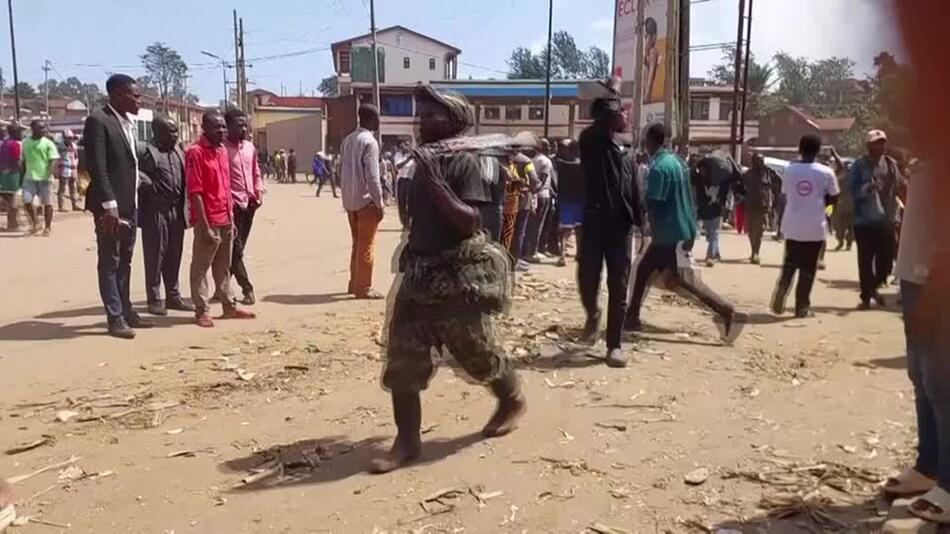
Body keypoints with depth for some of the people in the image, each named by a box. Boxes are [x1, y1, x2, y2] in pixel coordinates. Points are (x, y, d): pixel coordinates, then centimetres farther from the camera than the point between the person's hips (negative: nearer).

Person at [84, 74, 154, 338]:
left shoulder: (128, 123, 14)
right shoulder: (98, 120, -11)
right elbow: (97, 168, -17)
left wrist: (132, 205, 13)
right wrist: (109, 205, -22)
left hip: (130, 204, 8)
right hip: (110, 206, -8)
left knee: (124, 262, 15)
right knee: (109, 263, 0)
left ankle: (126, 312, 24)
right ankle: (115, 318, 5)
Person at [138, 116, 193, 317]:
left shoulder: (178, 152, 13)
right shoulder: (149, 153, -9)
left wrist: (183, 209, 9)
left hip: (176, 211, 7)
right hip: (156, 212, -7)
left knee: (174, 255, 13)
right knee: (155, 256, 1)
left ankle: (173, 296, 23)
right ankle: (154, 299, 10)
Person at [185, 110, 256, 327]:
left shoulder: (223, 150, 12)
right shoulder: (195, 152, -12)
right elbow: (195, 193, -16)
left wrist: (231, 218, 15)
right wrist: (204, 226, -19)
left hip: (226, 220, 8)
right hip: (208, 221, -7)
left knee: (223, 266, 15)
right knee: (201, 267, 3)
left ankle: (229, 306, 22)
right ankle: (201, 310, 9)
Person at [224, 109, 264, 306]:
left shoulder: (250, 147, 12)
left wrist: (259, 193, 5)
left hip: (249, 204, 7)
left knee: (237, 249, 12)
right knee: (236, 249, -4)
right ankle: (248, 290, -1)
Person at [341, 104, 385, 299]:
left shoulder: (348, 140, 11)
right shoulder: (369, 142, -14)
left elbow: (345, 172, 14)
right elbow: (372, 176, -18)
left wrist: (347, 196, 18)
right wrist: (379, 203, -13)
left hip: (350, 200, 8)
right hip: (366, 200, -8)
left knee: (357, 244, 16)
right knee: (366, 245, -2)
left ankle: (354, 284, 22)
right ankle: (363, 288, 2)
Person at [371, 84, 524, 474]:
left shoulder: (463, 163, -12)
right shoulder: (424, 162, 10)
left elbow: (469, 223, -23)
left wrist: (435, 183, -26)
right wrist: (410, 253, 13)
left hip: (460, 275, -7)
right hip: (420, 273, 7)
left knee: (477, 350, 9)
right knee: (402, 359, 2)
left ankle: (512, 401, 38)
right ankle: (407, 441, 11)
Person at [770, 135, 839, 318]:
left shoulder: (789, 170, -1)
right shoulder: (826, 172, -6)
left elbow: (785, 196, 4)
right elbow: (833, 198, 2)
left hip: (792, 226, 2)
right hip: (815, 227, -2)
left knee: (789, 264, 17)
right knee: (808, 268, 7)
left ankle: (779, 298, 0)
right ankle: (802, 307, 10)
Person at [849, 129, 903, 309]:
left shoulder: (891, 164, 8)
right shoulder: (859, 165, -5)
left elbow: (899, 187, 11)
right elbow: (852, 190, -9)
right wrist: (868, 188, -26)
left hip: (886, 219, 4)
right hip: (865, 220, -4)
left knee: (886, 259, 5)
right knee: (865, 260, 0)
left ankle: (874, 287, 33)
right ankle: (866, 297, 12)